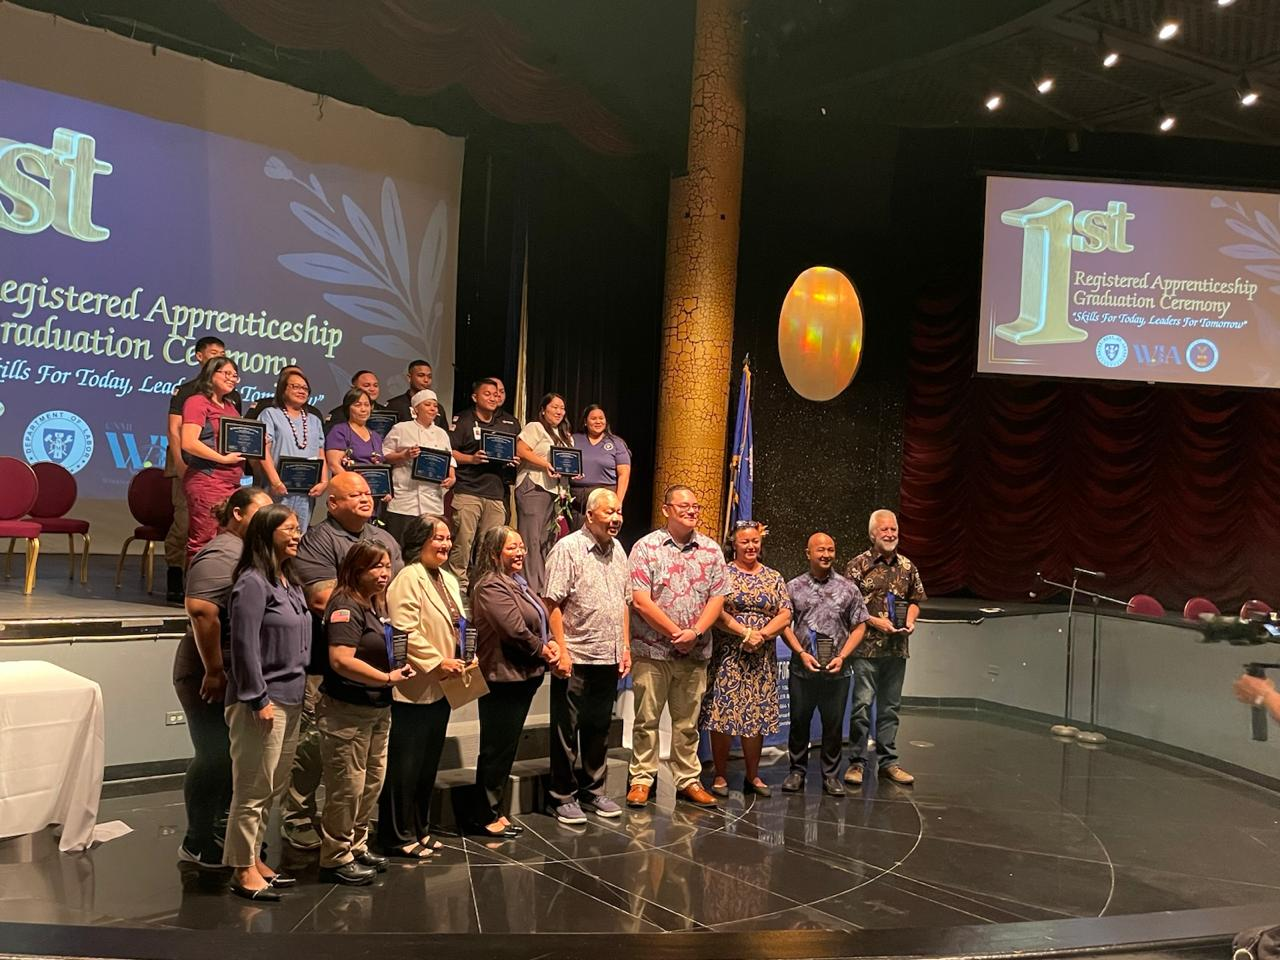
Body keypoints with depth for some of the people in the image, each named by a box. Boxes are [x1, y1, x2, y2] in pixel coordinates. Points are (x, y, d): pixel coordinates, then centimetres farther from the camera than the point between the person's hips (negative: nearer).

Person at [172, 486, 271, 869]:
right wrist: (213, 671, -26)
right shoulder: (222, 555, -18)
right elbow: (201, 611, -30)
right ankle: (198, 843, 13)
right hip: (211, 675, -9)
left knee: (230, 756, 16)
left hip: (238, 674, 9)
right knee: (214, 757, 0)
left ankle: (221, 830, 29)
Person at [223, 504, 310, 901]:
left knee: (272, 789, 16)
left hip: (290, 700, 9)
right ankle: (243, 870, 10)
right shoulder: (253, 582, -13)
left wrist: (300, 692, 15)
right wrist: (259, 700, -18)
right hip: (263, 702, -9)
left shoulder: (290, 583, 14)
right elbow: (245, 645, -18)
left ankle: (253, 859, 27)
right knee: (253, 790, 0)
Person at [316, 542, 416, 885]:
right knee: (348, 787, 0)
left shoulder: (377, 606, 12)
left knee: (372, 783, 17)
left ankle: (356, 847, 32)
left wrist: (400, 667, 7)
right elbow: (341, 660, -26)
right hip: (347, 711, -9)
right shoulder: (346, 607, -16)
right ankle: (336, 859, 13)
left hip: (378, 710, 10)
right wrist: (387, 678, -20)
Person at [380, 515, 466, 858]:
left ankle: (419, 830, 27)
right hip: (414, 687, -9)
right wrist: (437, 662, -20)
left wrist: (465, 659, 8)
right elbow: (405, 632, -22)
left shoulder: (448, 580, 15)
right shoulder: (409, 579, -14)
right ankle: (399, 837, 11)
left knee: (428, 765, 16)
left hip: (440, 688, 9)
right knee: (405, 766, 0)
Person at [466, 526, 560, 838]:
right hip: (503, 679, -10)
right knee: (497, 750, -1)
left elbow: (538, 622, 20)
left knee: (506, 749, 16)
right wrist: (542, 650, -10)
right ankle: (483, 817, 10)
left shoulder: (517, 583, 16)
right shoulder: (491, 587, -16)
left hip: (523, 677, 10)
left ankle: (492, 811, 25)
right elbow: (515, 630, -24)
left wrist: (550, 642, 0)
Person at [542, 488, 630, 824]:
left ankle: (593, 791, 28)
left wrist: (625, 647, 12)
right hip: (575, 658, -6)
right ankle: (563, 797, 15)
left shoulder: (618, 550, 11)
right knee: (567, 730, 4)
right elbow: (552, 603, -13)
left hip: (609, 658, 6)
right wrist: (561, 651, -17)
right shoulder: (568, 548, -9)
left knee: (599, 728, 15)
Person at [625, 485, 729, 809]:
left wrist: (695, 632, -11)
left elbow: (717, 598, 4)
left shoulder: (711, 550, 7)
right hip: (652, 650, -3)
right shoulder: (646, 547, -4)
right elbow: (640, 600, -11)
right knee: (646, 719, 3)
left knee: (688, 722, 11)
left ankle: (688, 780, 20)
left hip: (695, 652, 3)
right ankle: (641, 779, 13)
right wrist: (675, 633, -13)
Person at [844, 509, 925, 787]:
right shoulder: (858, 565, -5)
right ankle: (856, 762, 6)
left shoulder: (907, 567, 10)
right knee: (862, 704, -4)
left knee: (890, 706, 12)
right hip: (867, 648, -5)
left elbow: (915, 600, 19)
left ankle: (888, 761, 21)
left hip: (897, 648, 5)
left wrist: (910, 620, 0)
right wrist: (875, 621, -15)